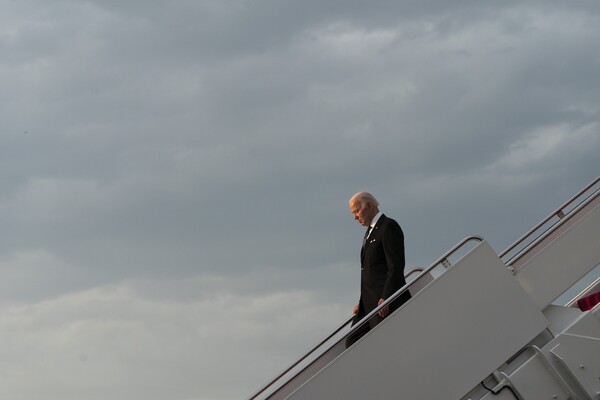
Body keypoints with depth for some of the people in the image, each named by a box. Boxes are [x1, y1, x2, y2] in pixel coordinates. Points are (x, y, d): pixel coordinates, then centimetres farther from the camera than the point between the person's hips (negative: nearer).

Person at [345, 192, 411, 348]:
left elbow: (396, 266, -16)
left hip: (387, 302, -10)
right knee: (353, 341, 1)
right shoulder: (370, 232, 22)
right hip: (369, 303, 10)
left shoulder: (389, 227, -7)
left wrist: (385, 298, -22)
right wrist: (362, 303, 14)